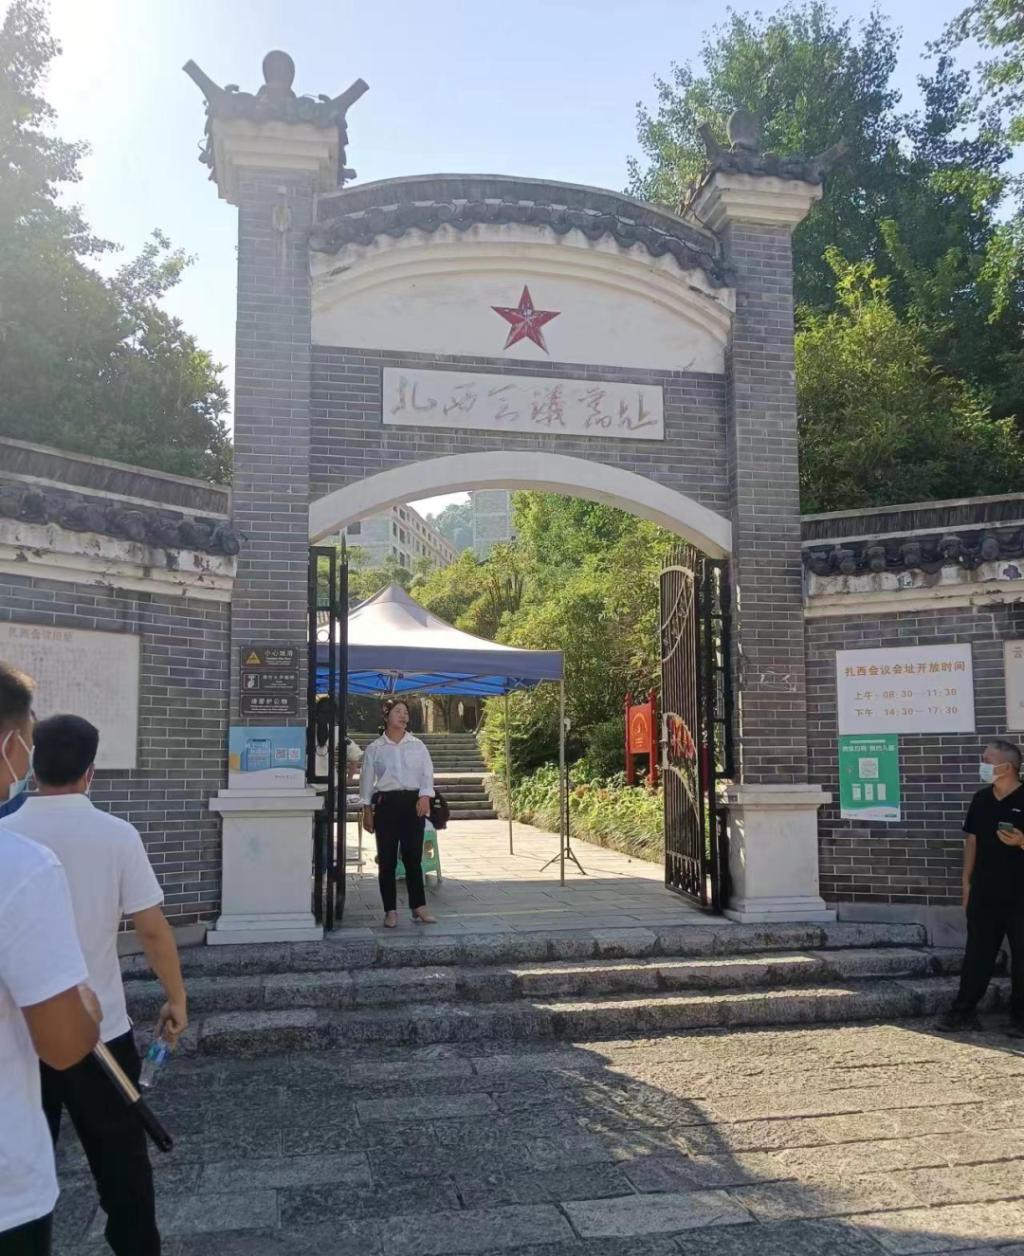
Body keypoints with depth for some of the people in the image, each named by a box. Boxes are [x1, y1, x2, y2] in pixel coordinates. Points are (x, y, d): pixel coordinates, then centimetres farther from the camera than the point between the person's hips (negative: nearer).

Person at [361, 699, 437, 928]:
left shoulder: (417, 746, 8)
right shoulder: (375, 748, 5)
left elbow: (427, 773, 2)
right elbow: (367, 780, 6)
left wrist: (425, 796, -14)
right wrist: (367, 811, 2)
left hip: (413, 802, 1)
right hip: (385, 803, -1)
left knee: (413, 857, 1)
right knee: (387, 859, 1)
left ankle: (419, 907, 8)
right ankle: (390, 910, 9)